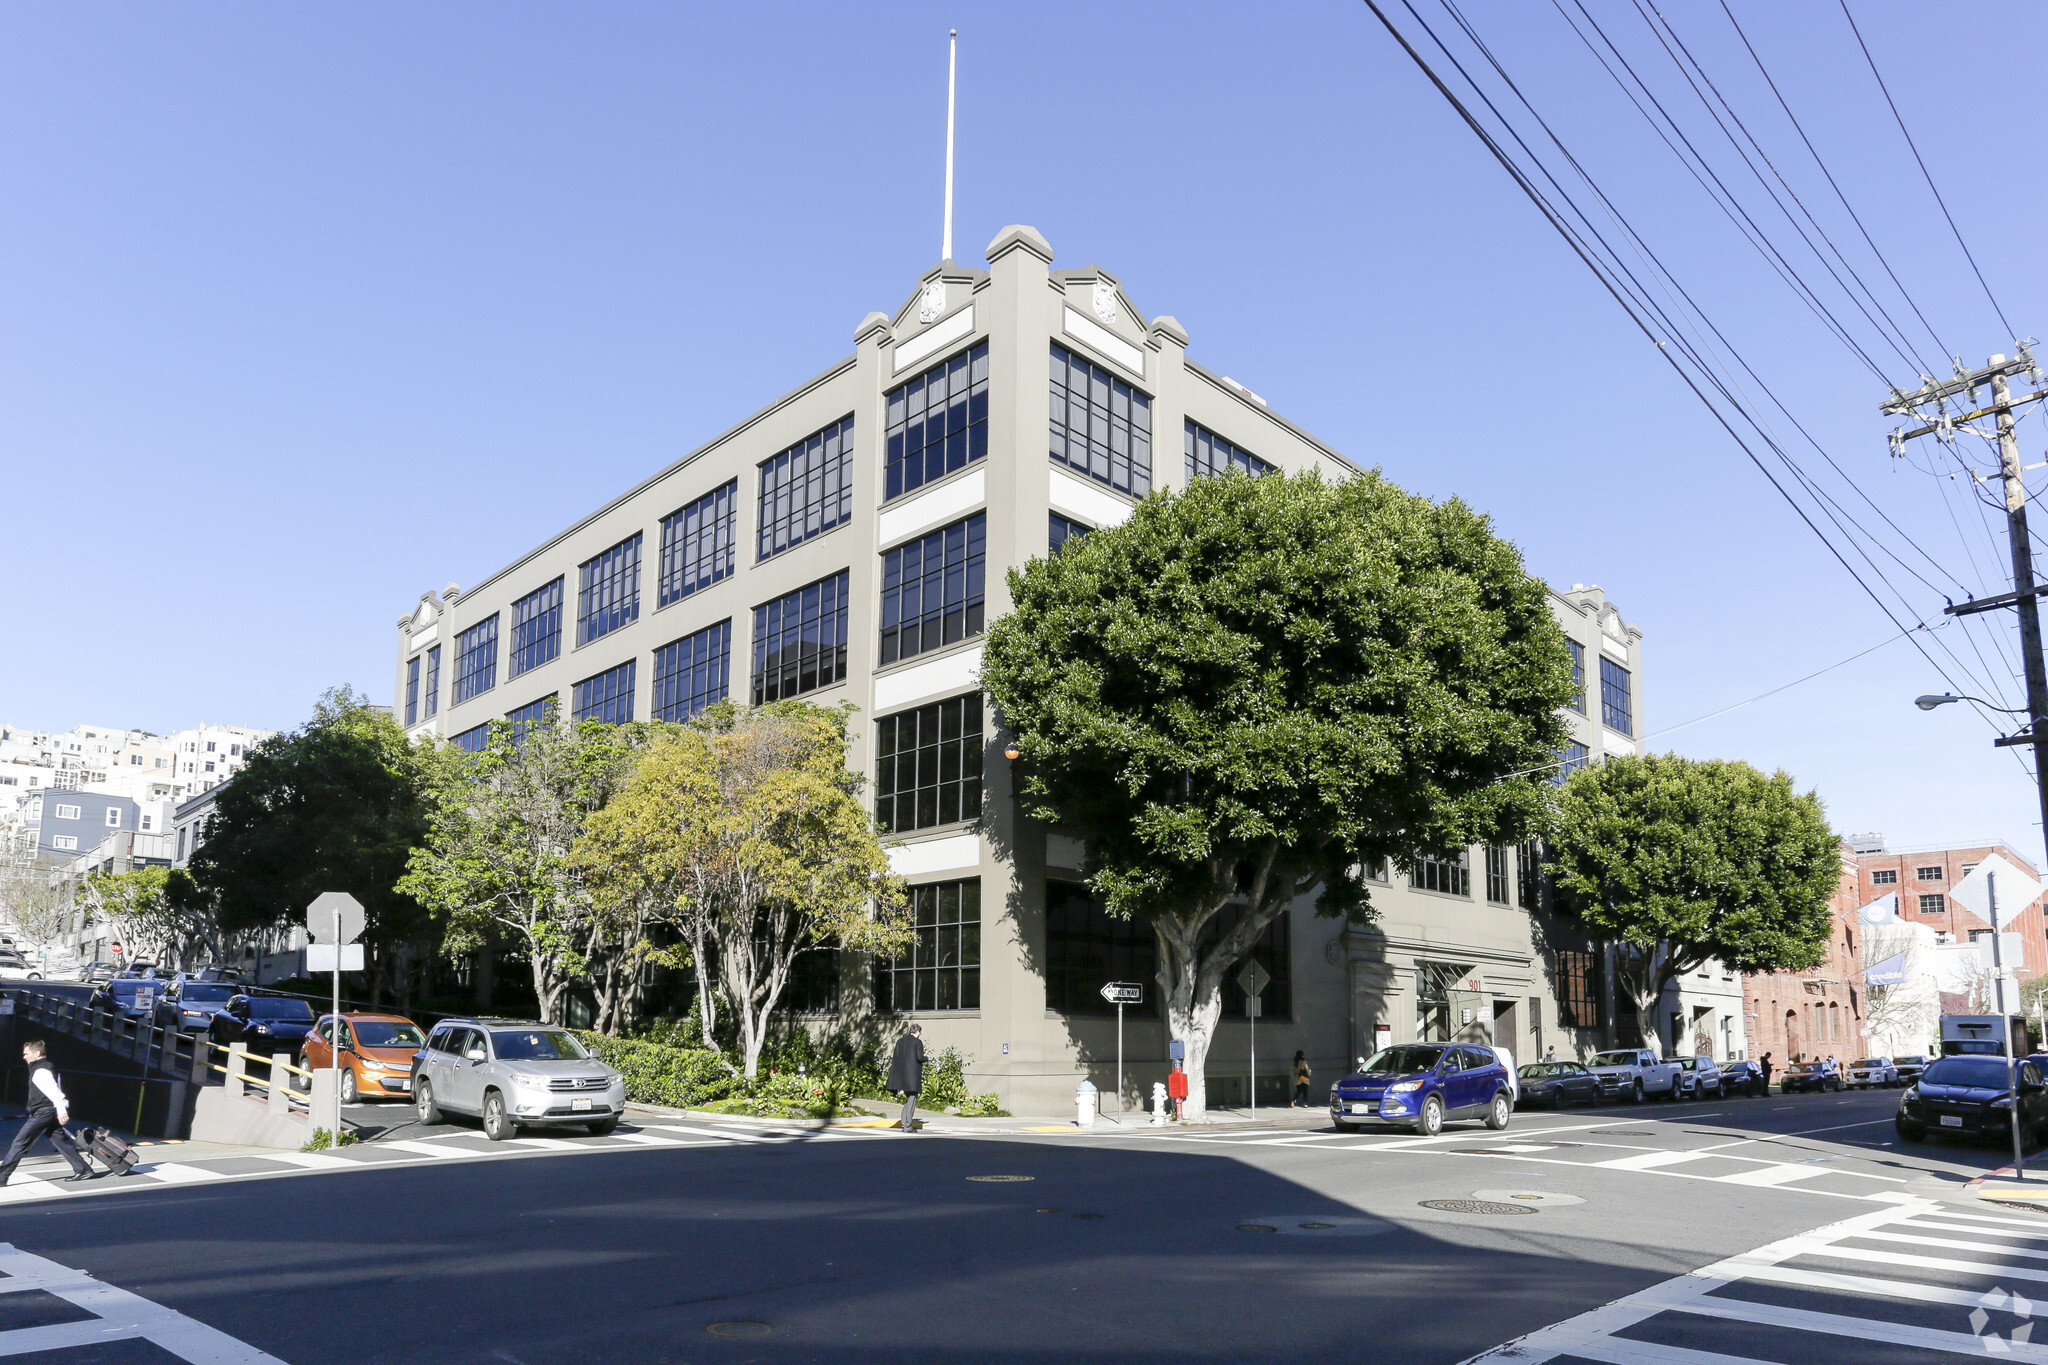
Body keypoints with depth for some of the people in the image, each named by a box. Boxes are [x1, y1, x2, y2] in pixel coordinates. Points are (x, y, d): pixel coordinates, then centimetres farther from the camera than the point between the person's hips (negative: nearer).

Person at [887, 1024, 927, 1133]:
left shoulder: (900, 1041, 10)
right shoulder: (918, 1042, -8)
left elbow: (895, 1058, 8)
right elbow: (919, 1057, -16)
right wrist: (925, 1058, 8)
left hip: (901, 1074, 6)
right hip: (913, 1075, -6)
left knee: (906, 1100, 18)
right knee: (911, 1100, 0)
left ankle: (905, 1124, 16)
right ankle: (908, 1126, -2)